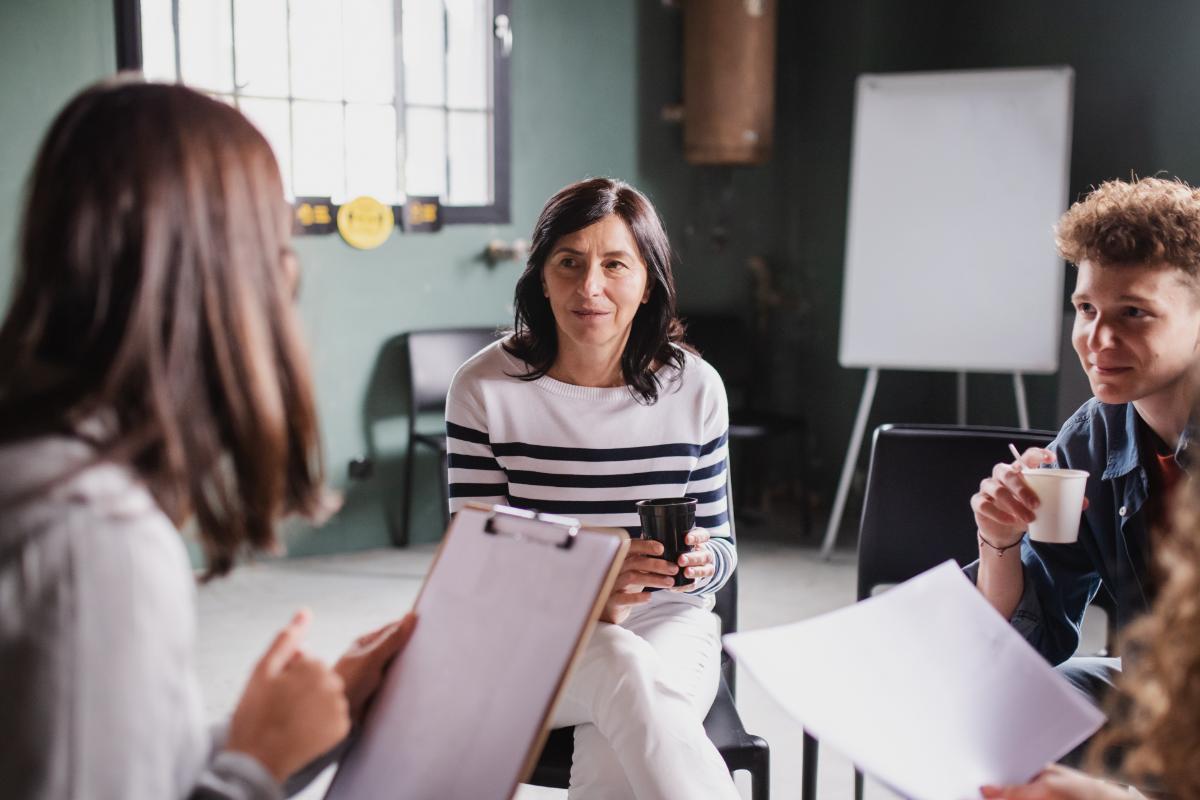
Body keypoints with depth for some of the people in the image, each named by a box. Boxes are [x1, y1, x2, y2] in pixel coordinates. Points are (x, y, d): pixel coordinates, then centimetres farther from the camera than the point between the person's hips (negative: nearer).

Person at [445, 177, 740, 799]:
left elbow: (721, 543, 8)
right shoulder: (485, 388, -5)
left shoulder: (694, 387, 0)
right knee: (623, 669, -36)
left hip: (665, 625, 1)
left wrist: (701, 563, -18)